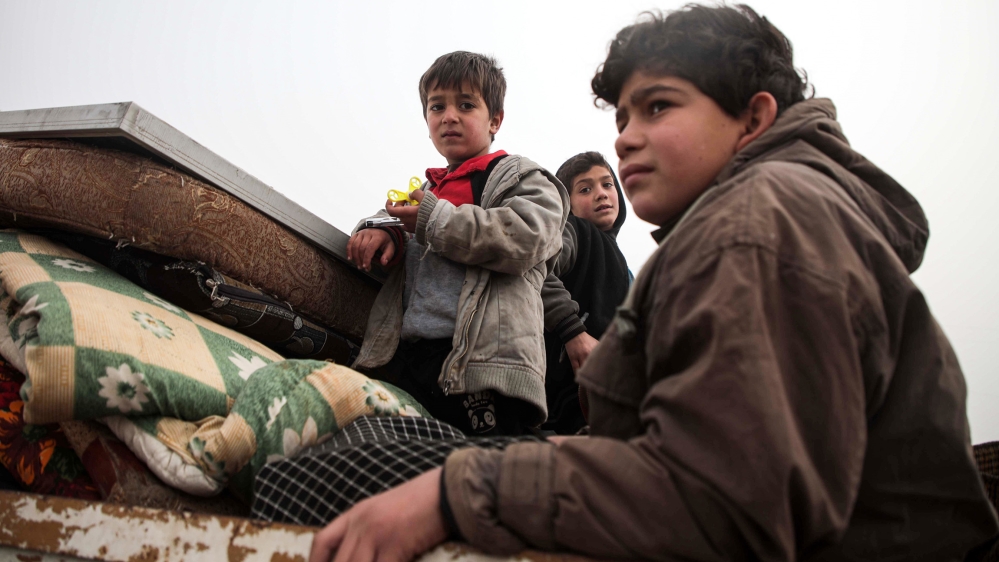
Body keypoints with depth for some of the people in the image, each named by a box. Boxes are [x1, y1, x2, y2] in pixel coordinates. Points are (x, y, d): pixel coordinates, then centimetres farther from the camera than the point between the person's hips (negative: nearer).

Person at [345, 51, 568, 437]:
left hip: (480, 359, -6)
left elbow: (525, 239, -10)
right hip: (405, 357, 6)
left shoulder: (524, 178, 10)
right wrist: (379, 232, 9)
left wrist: (435, 220, -5)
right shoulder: (425, 191, 29)